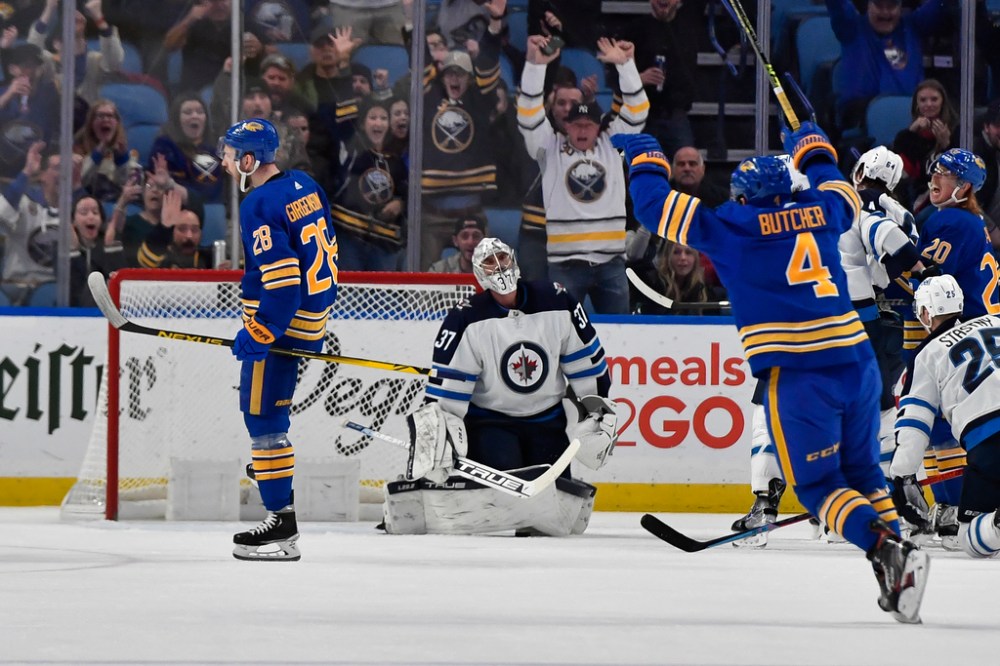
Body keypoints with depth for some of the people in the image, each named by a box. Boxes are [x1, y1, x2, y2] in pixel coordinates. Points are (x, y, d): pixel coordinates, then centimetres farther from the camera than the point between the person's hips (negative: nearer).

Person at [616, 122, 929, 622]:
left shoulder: (732, 225, 1)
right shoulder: (820, 211, 13)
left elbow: (658, 207, 6)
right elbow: (840, 192, 38)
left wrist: (645, 158, 23)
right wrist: (813, 150, 54)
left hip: (798, 374, -5)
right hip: (857, 360, 5)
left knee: (818, 486, 0)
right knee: (861, 471, 20)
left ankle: (884, 548, -21)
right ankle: (900, 553, 8)